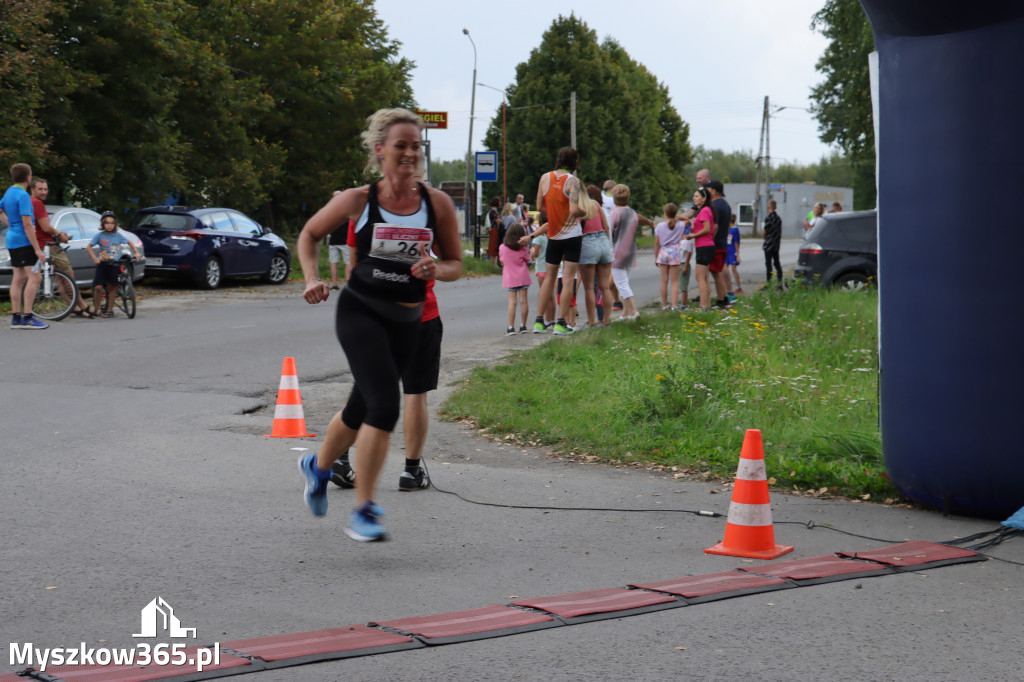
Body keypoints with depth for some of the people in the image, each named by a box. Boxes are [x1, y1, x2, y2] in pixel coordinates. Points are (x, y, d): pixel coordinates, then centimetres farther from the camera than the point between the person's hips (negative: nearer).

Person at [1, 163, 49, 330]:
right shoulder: (23, 196, -17)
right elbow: (27, 224, -21)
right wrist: (38, 249, -21)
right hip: (24, 241, -10)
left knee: (18, 278, 10)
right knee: (34, 277, -9)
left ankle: (16, 317, 10)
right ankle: (27, 317, -13)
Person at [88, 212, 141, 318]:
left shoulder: (118, 235, 4)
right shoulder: (99, 235, -2)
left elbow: (129, 243, 17)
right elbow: (89, 247, -1)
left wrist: (136, 252, 4)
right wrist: (95, 258, -14)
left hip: (115, 265, 2)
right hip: (102, 264, -2)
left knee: (112, 287, 4)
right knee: (98, 287, -11)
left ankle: (109, 309, 16)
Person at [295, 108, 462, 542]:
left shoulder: (437, 204, -1)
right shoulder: (358, 201, -5)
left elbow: (455, 265, 7)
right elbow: (309, 234, 10)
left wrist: (434, 270, -15)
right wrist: (311, 279, -5)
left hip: (406, 321, 4)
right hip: (360, 311, -4)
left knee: (363, 409, 17)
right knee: (384, 405, -20)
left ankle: (317, 467, 48)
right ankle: (363, 511, -9)